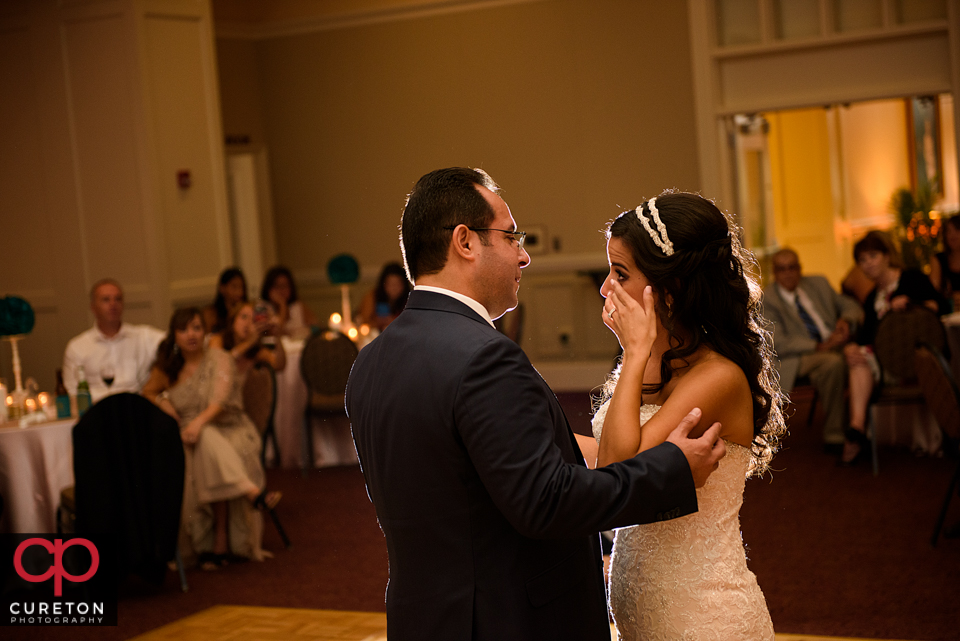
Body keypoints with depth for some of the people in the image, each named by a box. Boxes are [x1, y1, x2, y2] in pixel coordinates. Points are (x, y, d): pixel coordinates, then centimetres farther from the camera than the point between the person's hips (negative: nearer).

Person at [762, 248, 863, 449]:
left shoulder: (818, 284, 18)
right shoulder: (767, 300, 0)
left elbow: (851, 306, 24)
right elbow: (778, 344, -11)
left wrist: (845, 320, -1)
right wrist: (820, 346, -20)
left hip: (836, 346, 5)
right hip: (799, 357, -5)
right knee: (834, 362, -36)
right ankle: (834, 431, -22)